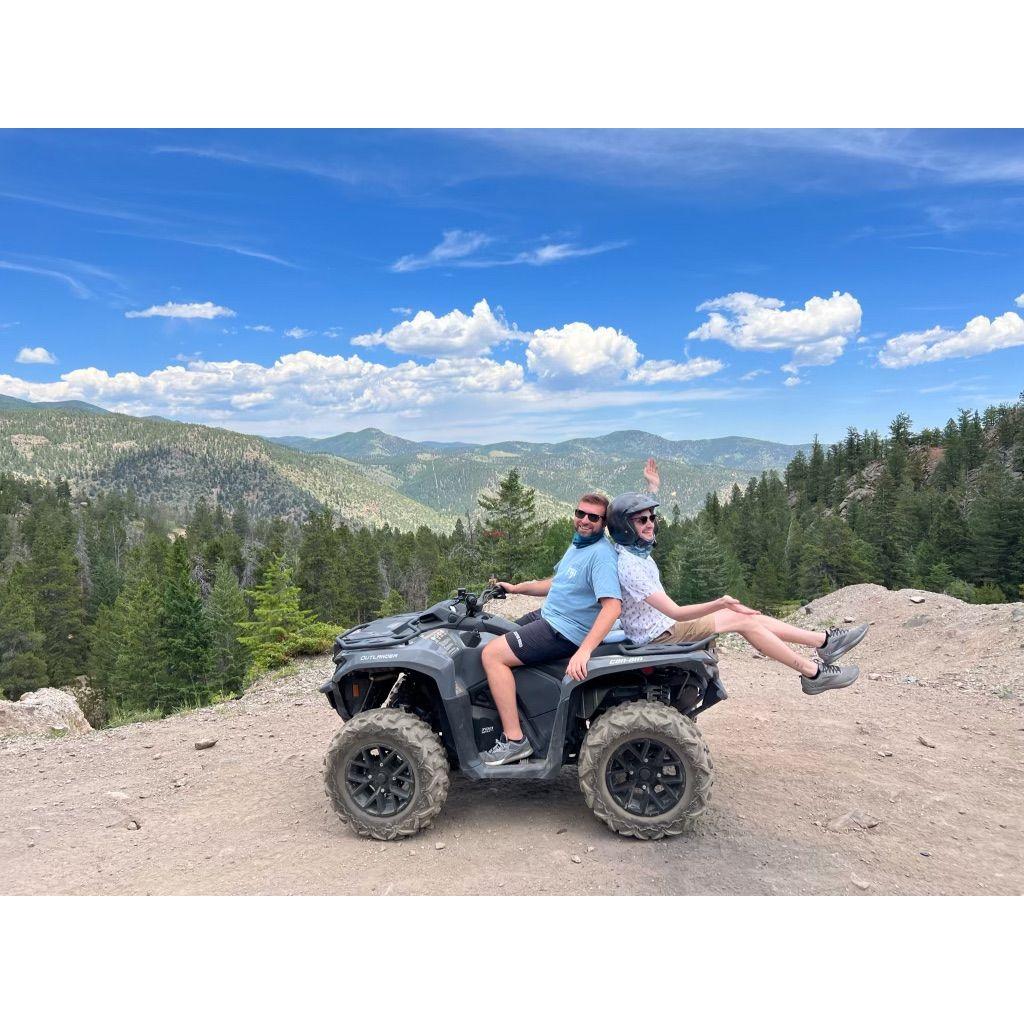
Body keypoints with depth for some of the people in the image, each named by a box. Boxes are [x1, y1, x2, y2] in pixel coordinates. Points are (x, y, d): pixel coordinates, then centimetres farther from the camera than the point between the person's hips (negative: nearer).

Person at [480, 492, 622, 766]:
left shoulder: (601, 555, -20)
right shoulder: (578, 544, 12)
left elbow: (612, 606, -30)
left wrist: (583, 651, -37)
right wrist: (516, 588, 20)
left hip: (564, 631, -10)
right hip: (547, 615, 10)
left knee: (492, 654, -18)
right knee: (491, 640, 18)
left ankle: (514, 739, -14)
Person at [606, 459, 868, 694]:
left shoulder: (636, 548, 2)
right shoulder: (628, 566, -28)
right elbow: (674, 612, -30)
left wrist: (653, 486, 22)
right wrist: (719, 604, -37)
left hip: (662, 624, 9)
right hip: (657, 636, -9)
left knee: (744, 615, 3)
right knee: (743, 621, -9)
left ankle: (825, 641, 9)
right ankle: (813, 673, 1)